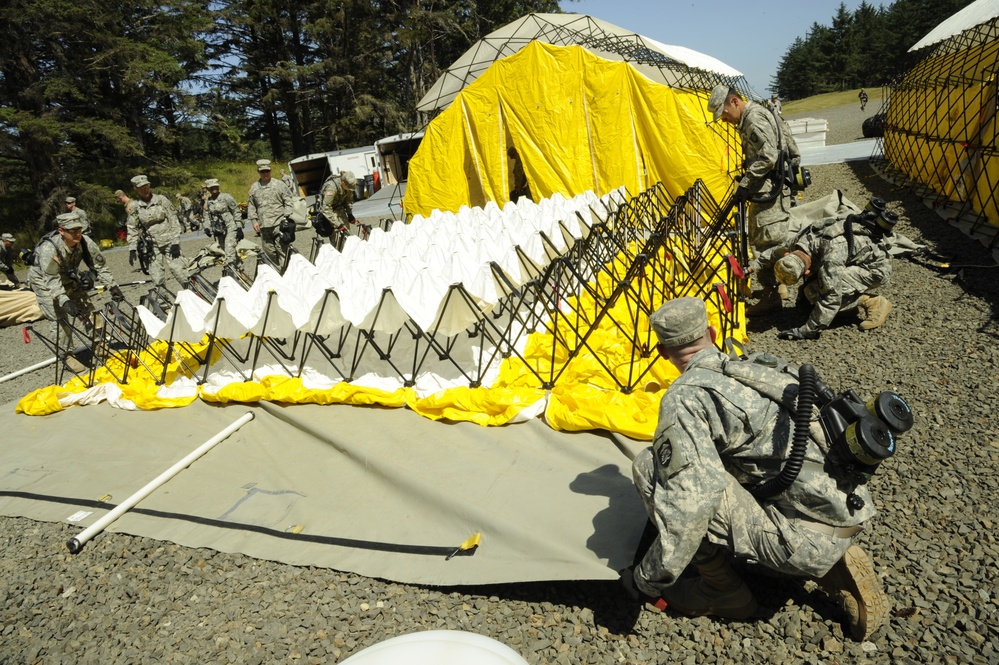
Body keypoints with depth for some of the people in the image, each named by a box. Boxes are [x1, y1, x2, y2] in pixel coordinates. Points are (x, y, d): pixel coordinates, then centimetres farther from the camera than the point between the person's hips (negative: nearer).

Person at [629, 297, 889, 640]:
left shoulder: (684, 397, -13)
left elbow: (691, 495, -25)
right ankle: (835, 566, 17)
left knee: (651, 465, -12)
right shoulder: (760, 367, 12)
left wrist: (649, 577, -13)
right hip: (848, 521, 8)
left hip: (803, 540, -8)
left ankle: (723, 591, 6)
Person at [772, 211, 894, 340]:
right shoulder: (802, 241, -15)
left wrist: (806, 331, -32)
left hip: (877, 267, -9)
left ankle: (873, 302, -10)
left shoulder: (832, 253, -39)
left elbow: (832, 297, -37)